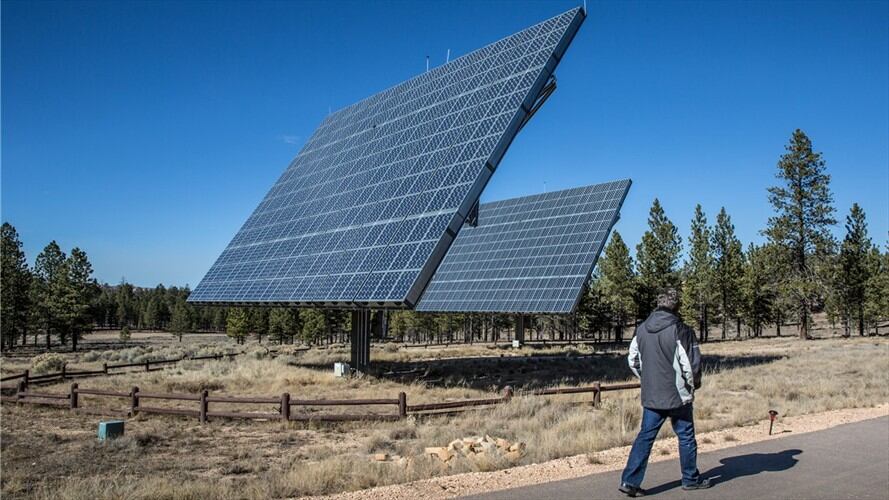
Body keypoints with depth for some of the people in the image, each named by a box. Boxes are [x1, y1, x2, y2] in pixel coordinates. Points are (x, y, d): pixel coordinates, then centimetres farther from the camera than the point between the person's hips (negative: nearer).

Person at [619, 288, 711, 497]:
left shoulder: (641, 329, 3)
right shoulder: (680, 330, -15)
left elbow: (632, 360, 9)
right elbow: (691, 364, -16)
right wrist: (693, 384, 4)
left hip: (650, 396, 5)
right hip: (677, 395, -5)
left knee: (645, 436, 8)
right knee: (686, 437, 13)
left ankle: (630, 481, 2)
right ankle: (691, 479, 27)